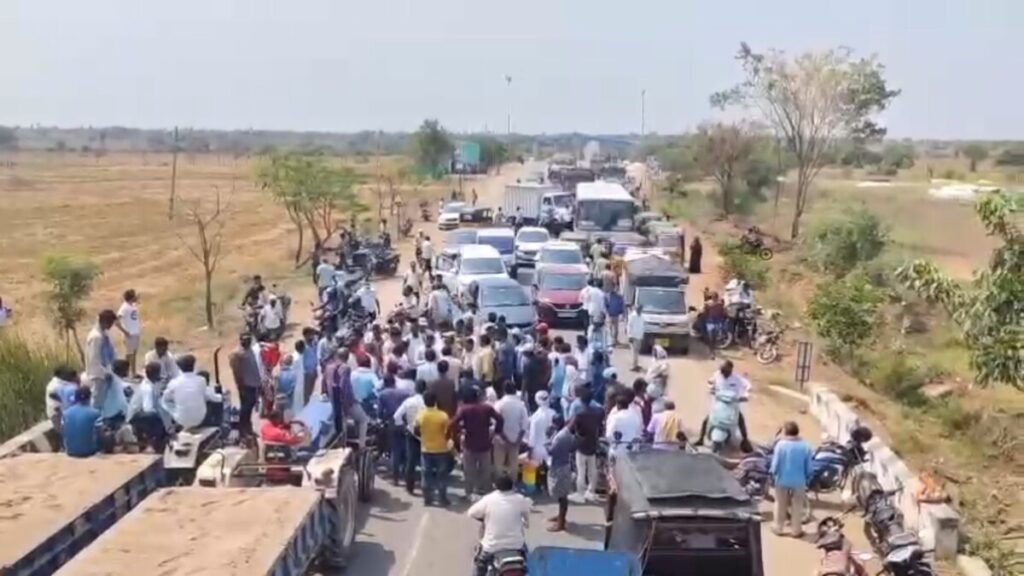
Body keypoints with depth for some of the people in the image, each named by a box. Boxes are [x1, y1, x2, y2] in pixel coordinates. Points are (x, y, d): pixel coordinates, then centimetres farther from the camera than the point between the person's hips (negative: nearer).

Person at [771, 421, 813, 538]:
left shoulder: (780, 444, -16)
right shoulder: (805, 446, -10)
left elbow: (775, 464, -12)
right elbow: (808, 467, -5)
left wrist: (773, 474, 7)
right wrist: (807, 478, 12)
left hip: (782, 480, 0)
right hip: (798, 481, 0)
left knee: (780, 505, 17)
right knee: (797, 506, 15)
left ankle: (778, 528, 27)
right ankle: (797, 530, 22)